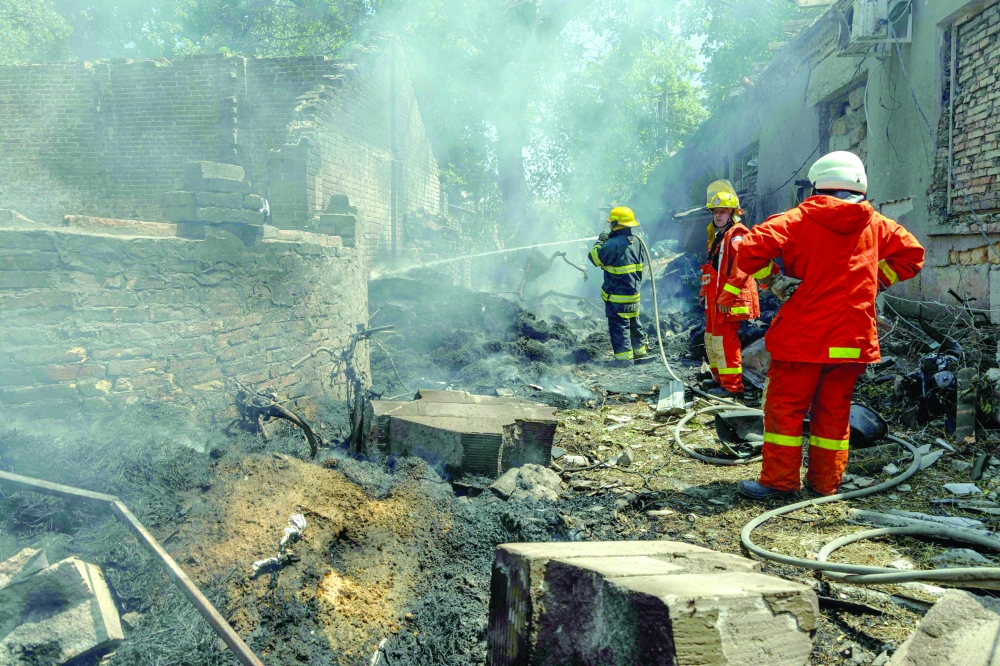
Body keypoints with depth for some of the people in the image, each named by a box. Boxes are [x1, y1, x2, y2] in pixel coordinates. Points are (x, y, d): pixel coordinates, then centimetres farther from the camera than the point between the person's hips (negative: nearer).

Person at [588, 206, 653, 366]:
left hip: (617, 295, -8)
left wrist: (601, 241, 0)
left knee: (618, 325, -1)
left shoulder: (613, 244, -21)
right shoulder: (635, 241, 6)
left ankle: (624, 357, 1)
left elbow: (595, 257, -11)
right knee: (634, 323, 19)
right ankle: (640, 351, 28)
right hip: (633, 292, 8)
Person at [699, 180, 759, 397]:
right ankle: (720, 378, 30)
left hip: (729, 299, -11)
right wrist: (705, 292, 23)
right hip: (715, 298, 11)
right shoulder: (716, 236, 19)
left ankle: (732, 385, -5)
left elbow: (740, 269, -22)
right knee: (711, 337, 18)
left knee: (725, 339, -10)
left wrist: (727, 296, -25)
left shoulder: (736, 236, -13)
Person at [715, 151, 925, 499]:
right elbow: (912, 255, 13)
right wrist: (874, 282, 13)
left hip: (803, 336, -4)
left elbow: (752, 248, -18)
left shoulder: (799, 219, -6)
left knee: (785, 406, 4)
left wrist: (774, 280, -5)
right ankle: (826, 481, 19)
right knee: (834, 409, 13)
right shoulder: (877, 225, 8)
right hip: (853, 337, 4)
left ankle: (779, 480, 6)